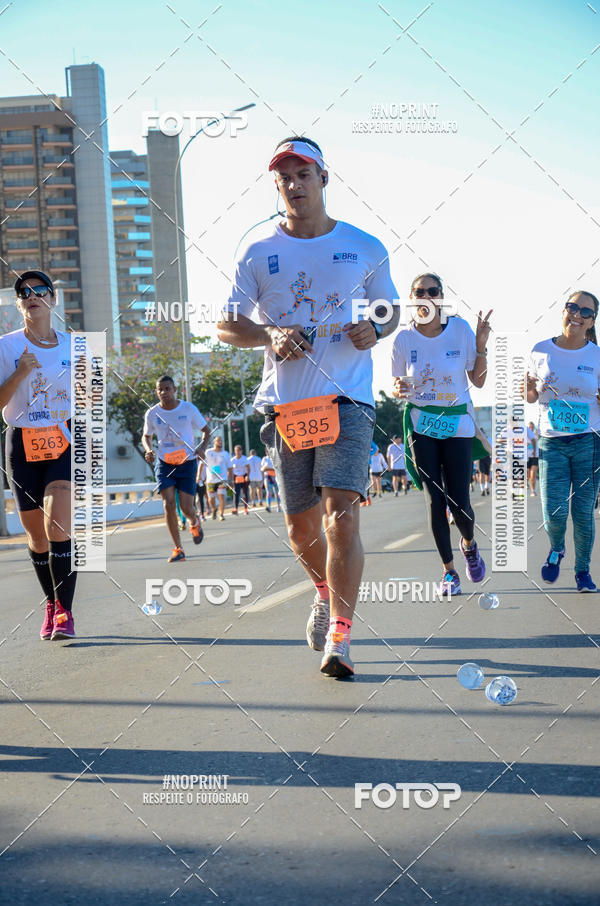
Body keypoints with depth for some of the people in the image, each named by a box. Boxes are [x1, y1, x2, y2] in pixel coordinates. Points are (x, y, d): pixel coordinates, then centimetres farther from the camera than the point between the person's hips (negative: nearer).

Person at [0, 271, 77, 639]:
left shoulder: (72, 345, 6)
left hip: (65, 443, 0)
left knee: (58, 527, -17)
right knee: (36, 536, 6)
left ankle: (65, 612, -10)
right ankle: (51, 607, 25)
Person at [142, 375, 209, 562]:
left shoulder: (188, 409, -6)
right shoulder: (152, 413, -2)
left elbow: (206, 430, 5)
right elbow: (146, 436, 14)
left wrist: (202, 446, -16)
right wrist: (148, 450, -9)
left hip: (187, 463, -1)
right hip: (164, 463, 1)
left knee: (186, 507, -5)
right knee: (168, 504, -13)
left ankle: (194, 523, 34)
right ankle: (178, 549, -5)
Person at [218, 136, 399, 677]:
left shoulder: (365, 248, 7)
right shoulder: (259, 256, 7)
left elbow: (390, 308, 19)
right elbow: (227, 326, 8)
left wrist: (375, 329, -4)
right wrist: (271, 336, -11)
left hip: (347, 399, -2)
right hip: (284, 403, 2)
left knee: (342, 515, -16)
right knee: (301, 525, 9)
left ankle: (339, 639, -11)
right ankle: (326, 592, 40)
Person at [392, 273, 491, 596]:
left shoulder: (461, 330, -3)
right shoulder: (403, 338, -2)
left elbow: (479, 380, 1)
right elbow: (398, 386, 8)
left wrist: (480, 346, -13)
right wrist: (399, 390, -15)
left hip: (458, 424, 0)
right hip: (421, 426, 0)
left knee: (459, 501, -4)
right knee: (435, 499, -3)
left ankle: (469, 543, 31)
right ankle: (449, 570, 10)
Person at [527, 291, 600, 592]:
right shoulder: (542, 351, 3)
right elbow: (530, 398, 12)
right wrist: (532, 387, -10)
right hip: (552, 443, 0)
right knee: (554, 513, -9)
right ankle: (556, 549, 25)